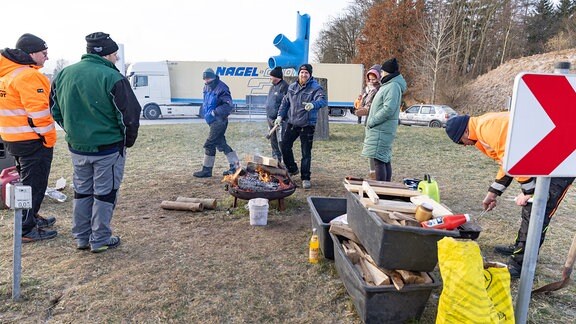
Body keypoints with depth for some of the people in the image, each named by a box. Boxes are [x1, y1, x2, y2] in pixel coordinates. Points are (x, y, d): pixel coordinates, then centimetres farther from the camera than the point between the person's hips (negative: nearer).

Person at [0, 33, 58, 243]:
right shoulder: (28, 76, -19)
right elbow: (38, 111, -23)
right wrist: (49, 137, -14)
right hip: (32, 140, -10)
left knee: (27, 181, 22)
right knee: (34, 184, 0)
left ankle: (31, 218, 37)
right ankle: (27, 230, 8)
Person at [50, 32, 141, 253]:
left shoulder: (63, 75, 4)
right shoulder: (112, 77, -17)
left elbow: (56, 111, 11)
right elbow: (130, 115, -16)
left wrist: (74, 133, 20)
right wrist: (128, 141, 0)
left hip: (77, 147, 6)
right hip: (108, 148, -6)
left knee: (82, 192, 19)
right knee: (104, 194, 7)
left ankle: (81, 238, 28)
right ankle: (100, 240, 17)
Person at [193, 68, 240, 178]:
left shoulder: (221, 88, -16)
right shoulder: (207, 87, 11)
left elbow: (228, 105, -21)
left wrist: (215, 112, -23)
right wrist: (205, 112, 11)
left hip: (219, 121, -10)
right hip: (213, 121, 10)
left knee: (209, 144, -6)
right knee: (221, 143, 13)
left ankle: (207, 170, 5)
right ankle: (235, 166, 20)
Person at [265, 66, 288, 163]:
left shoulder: (284, 86, -13)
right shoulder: (273, 86, 16)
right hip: (271, 118, 10)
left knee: (281, 141, -9)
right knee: (273, 140, 16)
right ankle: (275, 159, 28)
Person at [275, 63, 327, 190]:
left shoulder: (316, 88, -9)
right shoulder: (292, 87, 8)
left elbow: (323, 100, -26)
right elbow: (285, 102, 15)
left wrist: (313, 104, -46)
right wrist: (280, 116, 5)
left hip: (307, 125, -5)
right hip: (292, 123, 5)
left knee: (306, 153, 0)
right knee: (285, 146, 9)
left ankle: (305, 178, 13)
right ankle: (292, 169, 32)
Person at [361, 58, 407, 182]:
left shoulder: (393, 86, -14)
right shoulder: (388, 85, 19)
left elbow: (388, 109, -23)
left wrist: (372, 121, -16)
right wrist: (371, 121, 14)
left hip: (381, 130, -10)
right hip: (382, 130, 10)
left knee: (379, 160, -11)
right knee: (385, 160, 13)